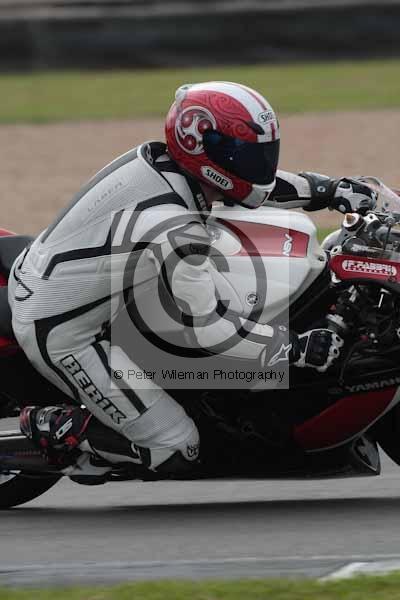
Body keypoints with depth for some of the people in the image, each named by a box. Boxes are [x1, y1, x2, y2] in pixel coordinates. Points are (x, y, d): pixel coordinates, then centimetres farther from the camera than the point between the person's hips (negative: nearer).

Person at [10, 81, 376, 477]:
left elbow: (251, 181, 14)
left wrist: (329, 190, 10)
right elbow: (205, 328, -28)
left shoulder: (163, 160, -4)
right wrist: (296, 348, -24)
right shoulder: (174, 226, -29)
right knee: (176, 451, -6)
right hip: (62, 334, -9)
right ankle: (57, 428, 3)